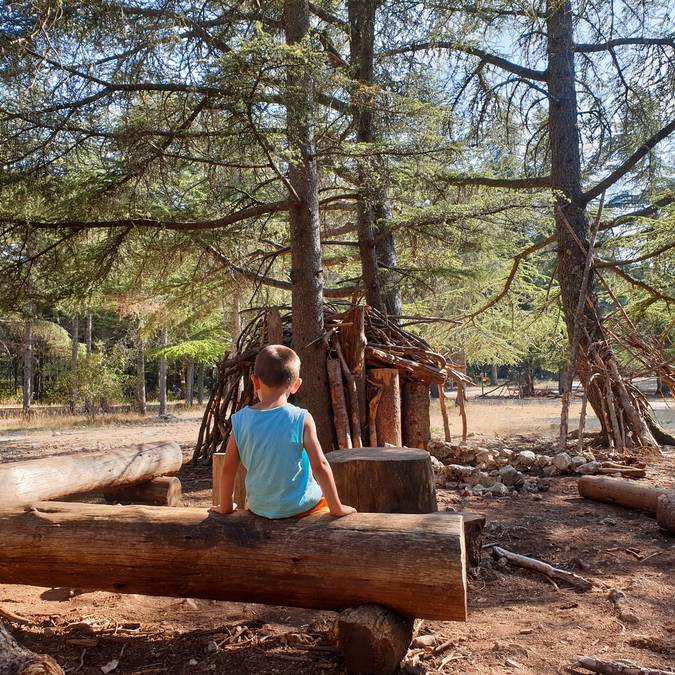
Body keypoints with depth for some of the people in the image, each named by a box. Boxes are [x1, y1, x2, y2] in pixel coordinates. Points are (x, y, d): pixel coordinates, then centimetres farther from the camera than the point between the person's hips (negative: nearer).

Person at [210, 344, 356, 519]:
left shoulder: (240, 420, -8)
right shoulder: (302, 419, -15)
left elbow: (228, 468, -3)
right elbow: (320, 465, -15)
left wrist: (225, 506, 11)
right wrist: (336, 508, -6)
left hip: (259, 507, 3)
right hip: (298, 506, -3)